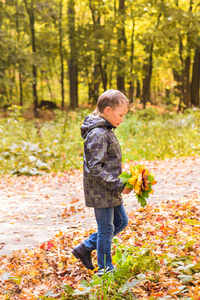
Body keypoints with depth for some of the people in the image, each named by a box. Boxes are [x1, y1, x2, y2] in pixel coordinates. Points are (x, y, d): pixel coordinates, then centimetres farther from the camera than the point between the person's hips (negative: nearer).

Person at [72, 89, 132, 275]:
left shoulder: (105, 131, 11)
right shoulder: (98, 134, -21)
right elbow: (95, 168, -25)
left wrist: (118, 183, 11)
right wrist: (119, 185, -23)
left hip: (110, 191, 10)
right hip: (101, 192, -10)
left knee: (121, 221, 19)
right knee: (106, 229, 3)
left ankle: (85, 248, 26)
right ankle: (105, 269, 19)